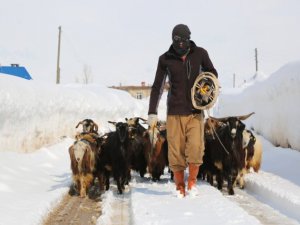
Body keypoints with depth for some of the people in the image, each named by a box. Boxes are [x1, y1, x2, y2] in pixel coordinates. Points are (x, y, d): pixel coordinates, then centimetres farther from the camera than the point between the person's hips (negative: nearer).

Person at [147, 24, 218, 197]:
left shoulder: (200, 54, 1)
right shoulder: (165, 59, 1)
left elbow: (212, 72, 16)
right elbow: (157, 87, 7)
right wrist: (152, 112, 2)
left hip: (195, 111, 0)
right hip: (175, 112, 0)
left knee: (195, 147, -14)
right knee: (176, 151, -2)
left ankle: (192, 181, 7)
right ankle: (180, 187, 14)